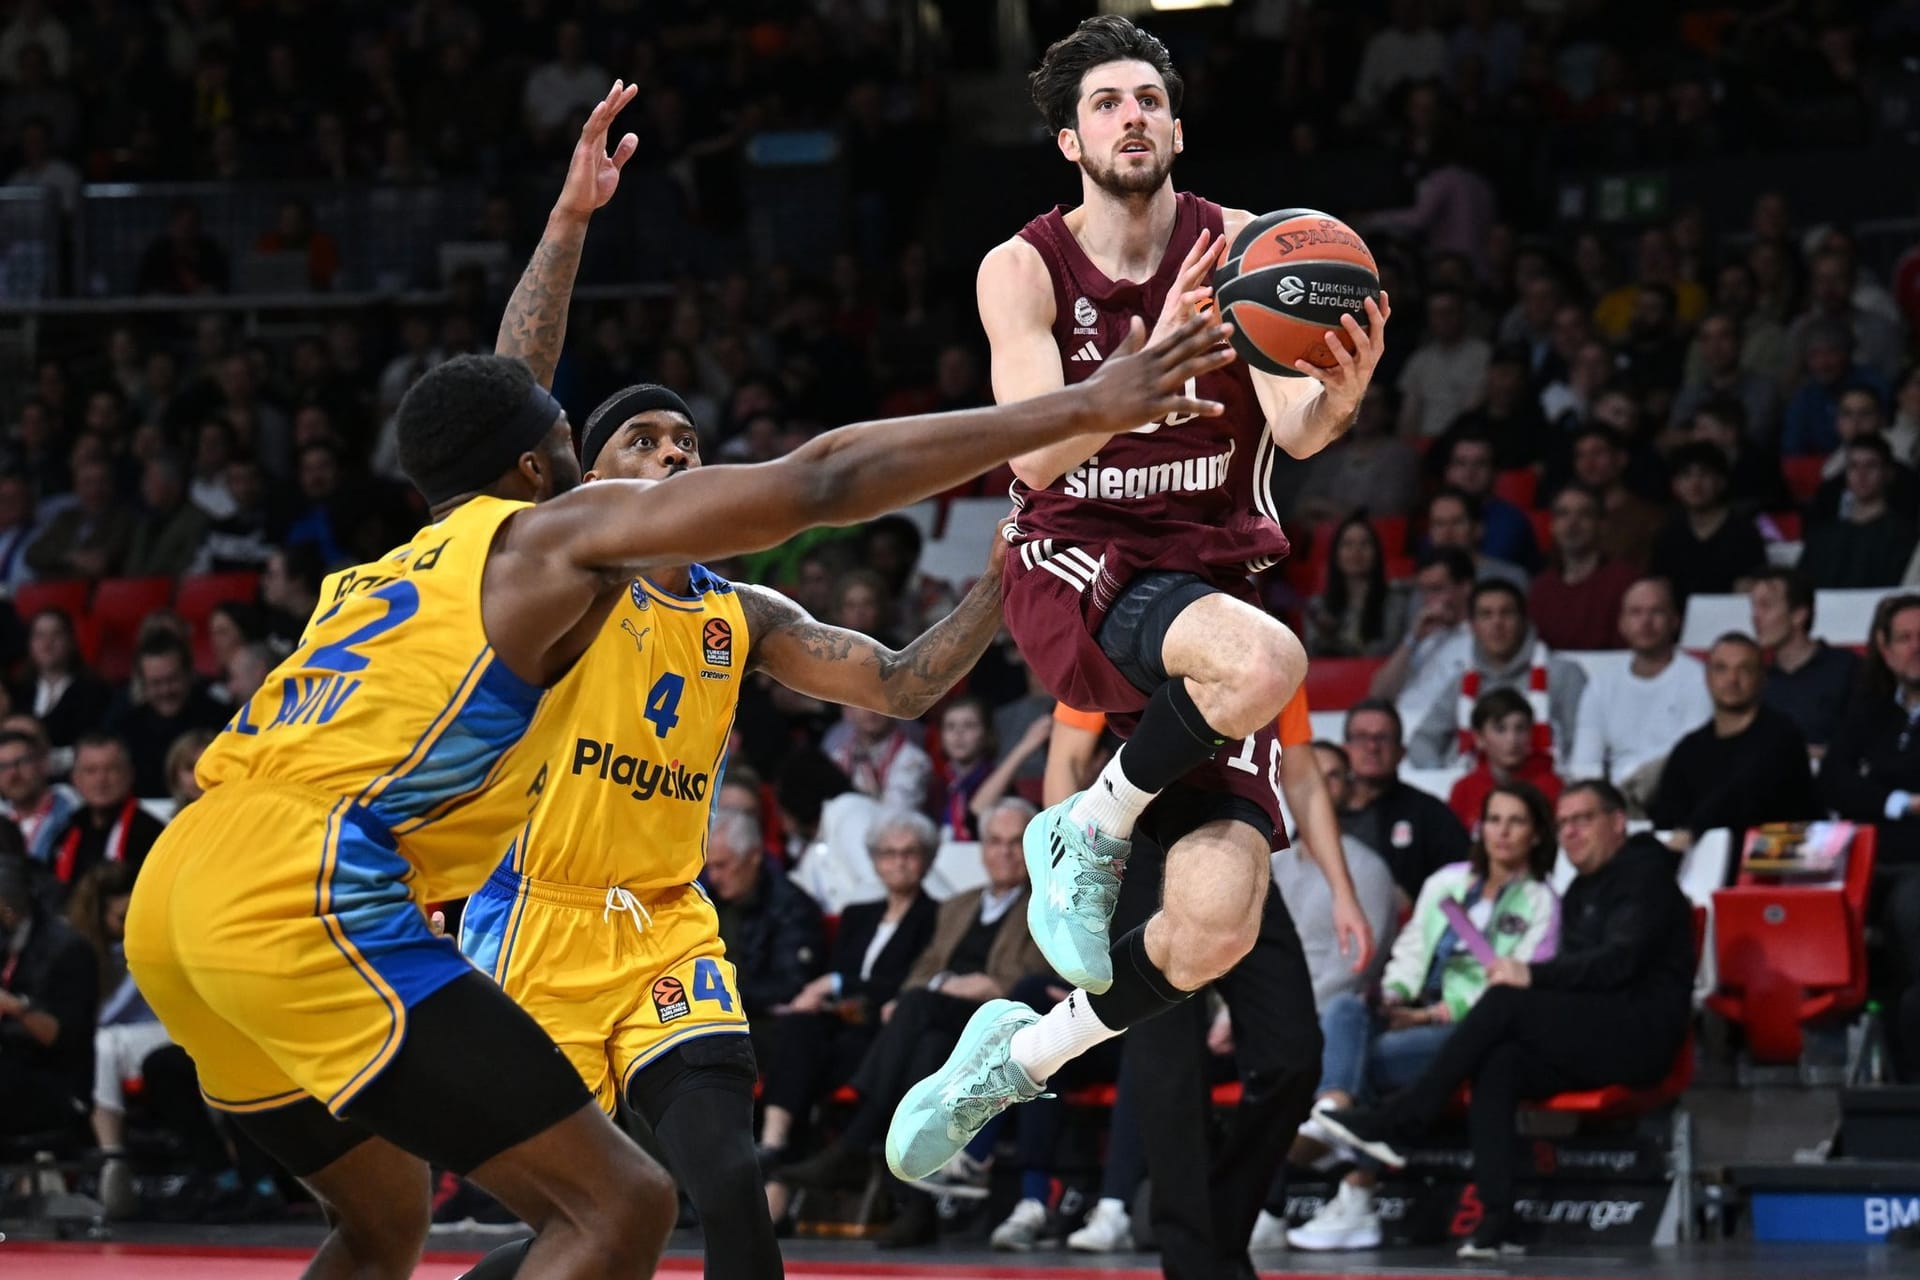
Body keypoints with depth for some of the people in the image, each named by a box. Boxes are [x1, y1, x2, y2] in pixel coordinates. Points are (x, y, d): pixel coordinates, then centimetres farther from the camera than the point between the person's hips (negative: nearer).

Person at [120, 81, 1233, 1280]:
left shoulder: (393, 567, 30)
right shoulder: (559, 533, 8)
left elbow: (495, 412, 50)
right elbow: (823, 482, 0)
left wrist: (569, 224, 58)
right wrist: (1080, 412, 1)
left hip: (178, 896, 9)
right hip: (308, 899, -9)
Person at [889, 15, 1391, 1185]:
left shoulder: (1242, 250, -1)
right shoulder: (1024, 270, -3)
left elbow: (1294, 427, -14)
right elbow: (1036, 453, -17)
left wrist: (1337, 398, -40)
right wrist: (1157, 354, -34)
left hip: (1213, 578, 3)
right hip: (1077, 565, -3)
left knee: (1217, 929, -12)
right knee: (1266, 661, -38)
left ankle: (1022, 1054, 15)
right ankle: (1089, 829, -12)